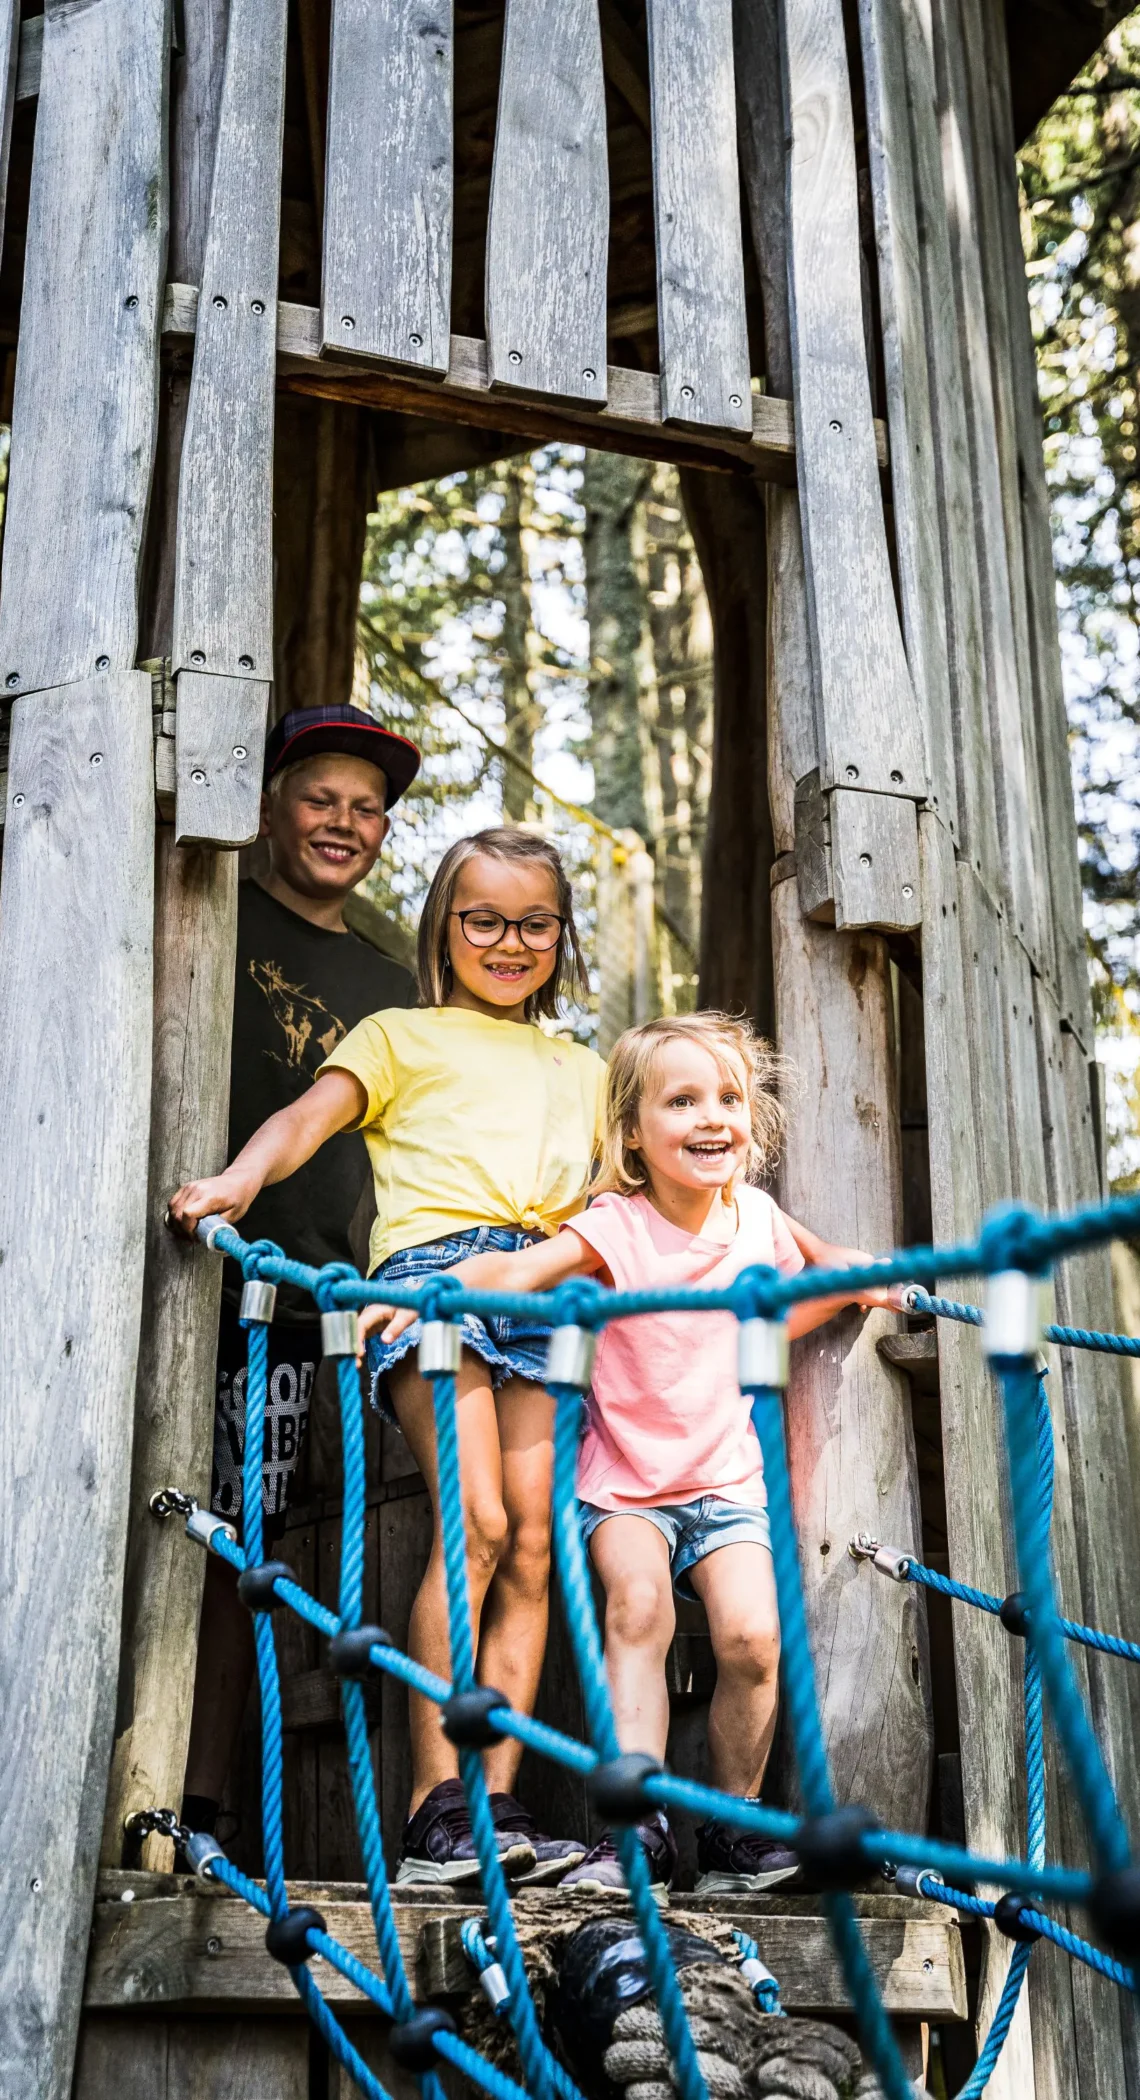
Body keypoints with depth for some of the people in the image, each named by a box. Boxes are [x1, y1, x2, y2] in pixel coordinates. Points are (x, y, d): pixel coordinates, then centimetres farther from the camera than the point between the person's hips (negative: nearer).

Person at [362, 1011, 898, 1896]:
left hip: (727, 1480, 3)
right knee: (639, 1602, -29)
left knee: (752, 1634, -18)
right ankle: (636, 1823, -20)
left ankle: (733, 1827, 2)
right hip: (624, 1481, -3)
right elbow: (517, 1269, -28)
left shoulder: (757, 1217, 3)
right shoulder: (618, 1227, -12)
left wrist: (848, 1284, 7)